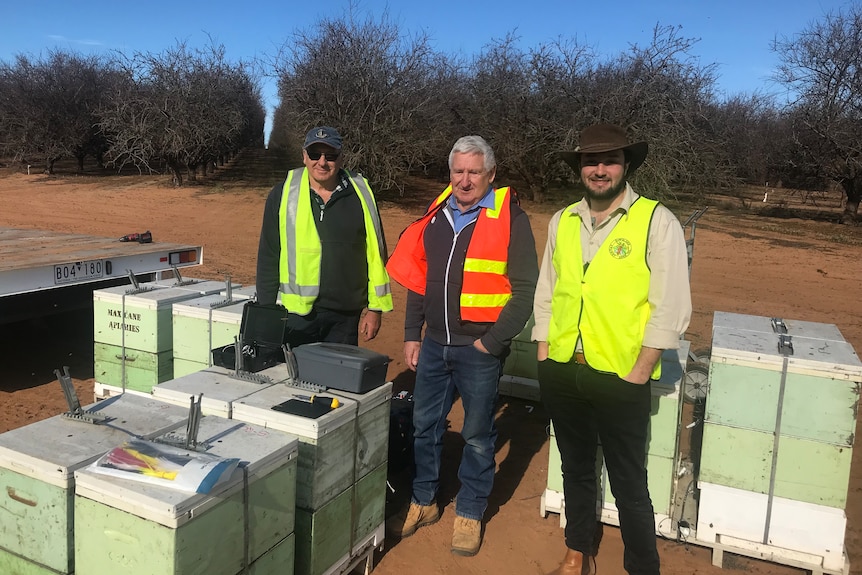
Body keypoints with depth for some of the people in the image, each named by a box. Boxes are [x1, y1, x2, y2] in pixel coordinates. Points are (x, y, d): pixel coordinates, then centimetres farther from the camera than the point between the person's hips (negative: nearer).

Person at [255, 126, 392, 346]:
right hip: (295, 314, -1)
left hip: (345, 317, 1)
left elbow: (376, 253, 6)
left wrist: (375, 308, 5)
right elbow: (268, 258, 4)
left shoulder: (361, 195, 3)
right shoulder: (283, 195, 1)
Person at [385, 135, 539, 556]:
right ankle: (423, 502, 34)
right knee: (424, 426, 15)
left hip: (479, 349, -5)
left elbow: (524, 289, -11)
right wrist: (412, 336, 10)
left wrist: (493, 341, -15)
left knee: (477, 436, 9)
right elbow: (417, 279, 13)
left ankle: (469, 514, 27)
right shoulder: (436, 216, 7)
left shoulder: (510, 218, -9)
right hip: (434, 345, 5)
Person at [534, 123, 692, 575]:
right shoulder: (561, 222, 6)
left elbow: (670, 309, -11)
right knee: (575, 469, 21)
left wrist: (636, 376, -13)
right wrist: (544, 359, 6)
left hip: (621, 379, -4)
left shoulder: (657, 221, -8)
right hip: (562, 374, 5)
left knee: (628, 485, 8)